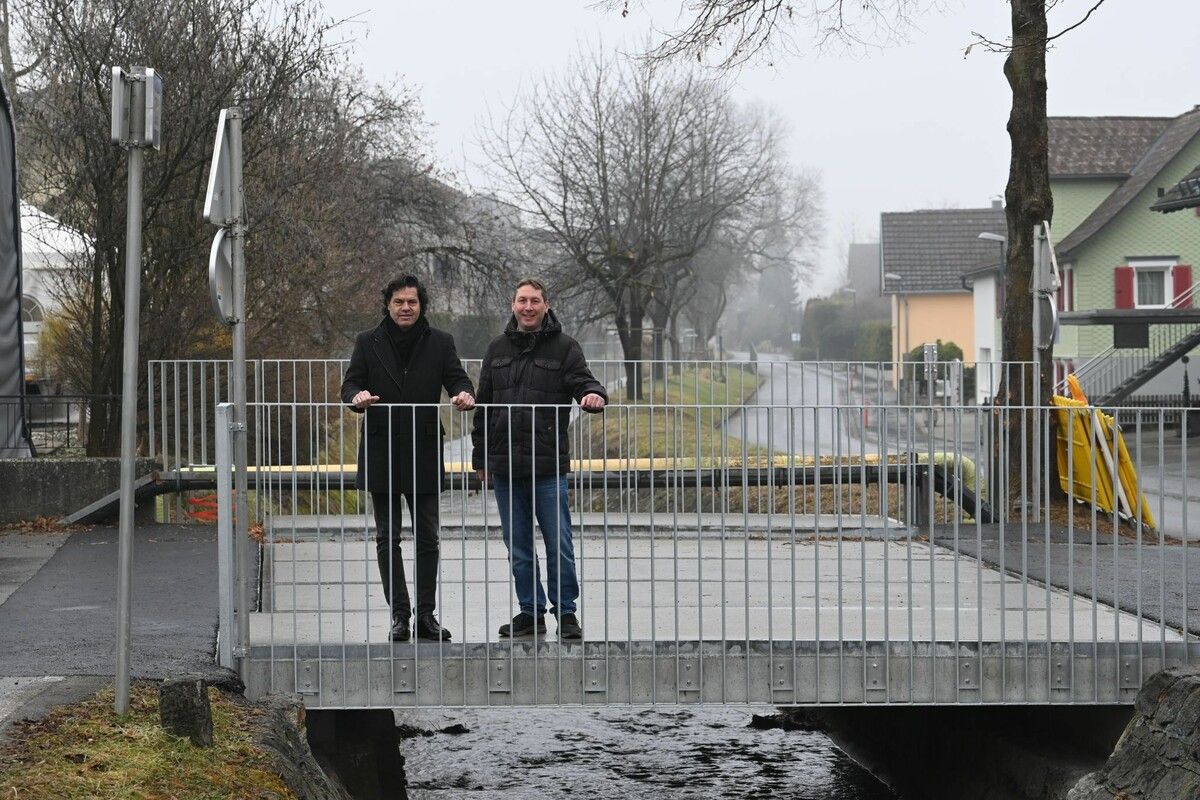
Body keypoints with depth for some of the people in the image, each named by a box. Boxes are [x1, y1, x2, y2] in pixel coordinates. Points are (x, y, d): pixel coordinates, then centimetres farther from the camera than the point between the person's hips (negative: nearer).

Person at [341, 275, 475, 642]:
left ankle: (426, 613, 9)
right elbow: (350, 382, 2)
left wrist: (464, 395, -23)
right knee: (387, 538, 2)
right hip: (381, 455, 0)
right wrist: (356, 396, -22)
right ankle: (399, 614, 6)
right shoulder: (368, 342, 6)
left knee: (427, 537, 3)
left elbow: (457, 378, 1)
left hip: (424, 455, 0)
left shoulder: (440, 343, 7)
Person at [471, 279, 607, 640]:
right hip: (505, 465, 4)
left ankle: (566, 612, 7)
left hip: (548, 465, -4)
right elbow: (483, 404, 18)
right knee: (518, 547, 9)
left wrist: (593, 395, -29)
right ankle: (530, 612, 18)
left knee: (558, 543, -3)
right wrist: (480, 456, 17)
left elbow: (582, 381, -4)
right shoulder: (498, 349, 13)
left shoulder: (564, 347, 3)